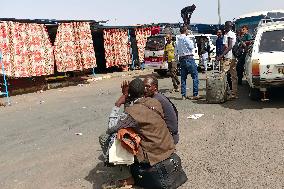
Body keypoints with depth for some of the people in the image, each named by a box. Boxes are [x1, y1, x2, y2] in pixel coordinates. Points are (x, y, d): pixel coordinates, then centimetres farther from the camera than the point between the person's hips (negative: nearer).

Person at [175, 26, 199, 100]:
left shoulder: (177, 40, 13)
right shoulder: (186, 38, -9)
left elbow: (176, 51, 14)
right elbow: (191, 47, -8)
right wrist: (191, 41, 7)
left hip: (181, 59, 7)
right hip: (189, 58, -7)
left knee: (183, 77, 8)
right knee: (195, 76, -3)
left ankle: (183, 95, 9)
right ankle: (195, 94, -6)